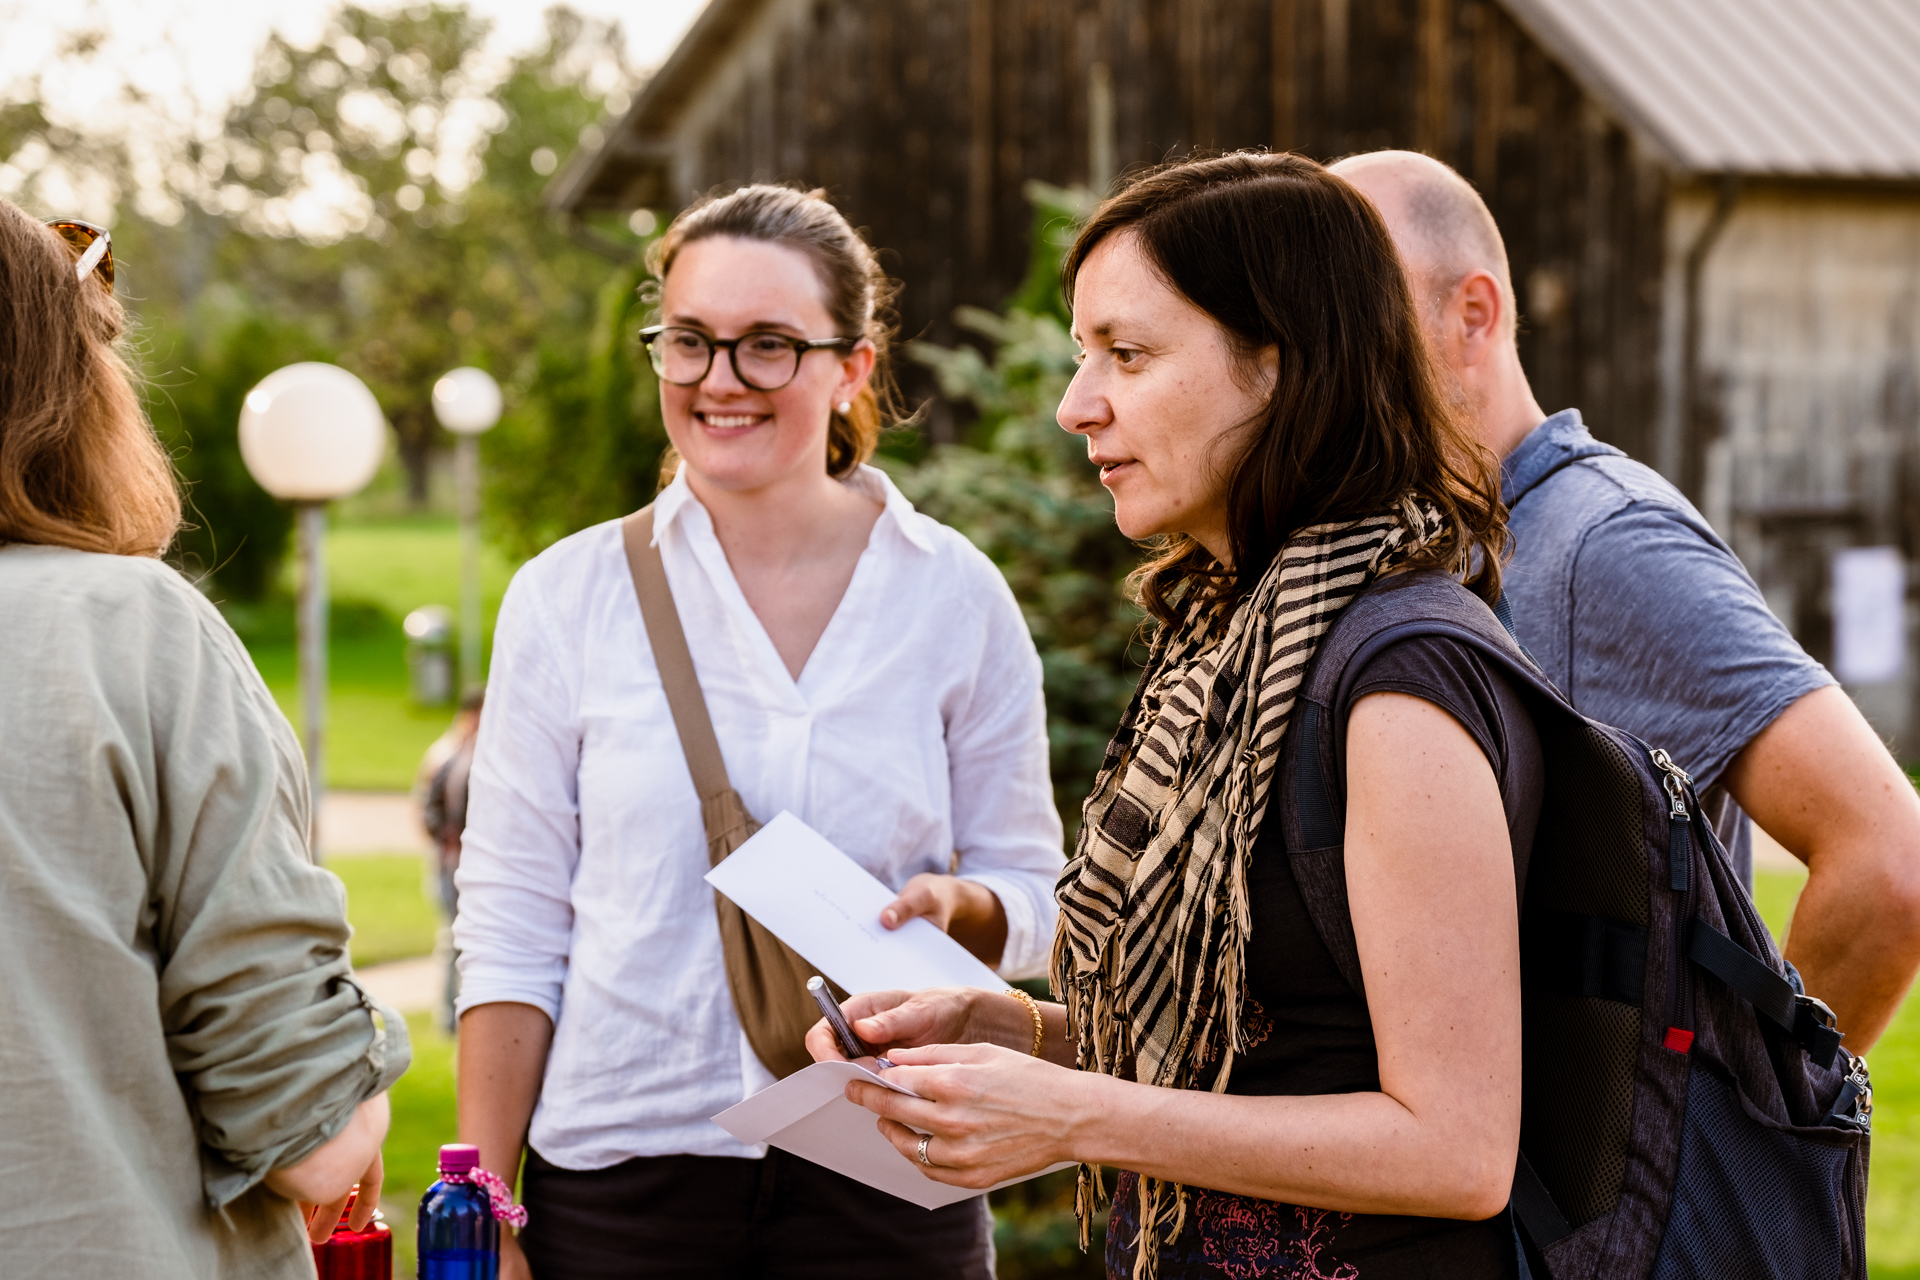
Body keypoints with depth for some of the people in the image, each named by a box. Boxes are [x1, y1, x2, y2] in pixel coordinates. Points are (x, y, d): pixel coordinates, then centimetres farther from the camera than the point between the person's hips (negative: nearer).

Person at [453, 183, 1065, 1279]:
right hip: (618, 1176, 0)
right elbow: (512, 933, 1)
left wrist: (955, 907, -16)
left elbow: (1033, 904, 7)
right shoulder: (566, 598, 1)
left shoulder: (956, 596, 2)